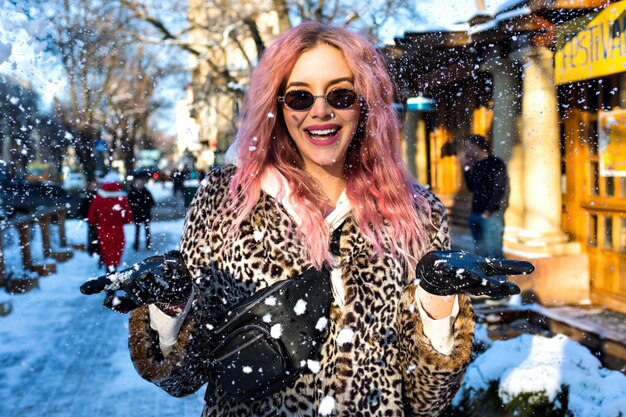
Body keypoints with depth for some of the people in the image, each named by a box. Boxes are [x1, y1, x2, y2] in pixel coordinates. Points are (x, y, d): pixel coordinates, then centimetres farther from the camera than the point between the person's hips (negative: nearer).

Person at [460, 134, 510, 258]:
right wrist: (466, 168, 11)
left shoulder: (495, 163, -7)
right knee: (479, 253, 11)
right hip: (475, 215, 8)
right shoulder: (476, 165, 15)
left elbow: (499, 190, -13)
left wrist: (488, 211, -17)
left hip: (491, 216, -8)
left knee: (493, 253, -7)